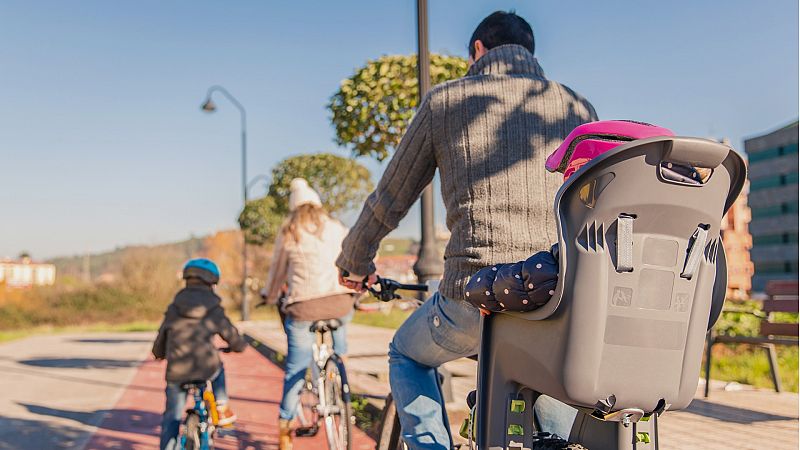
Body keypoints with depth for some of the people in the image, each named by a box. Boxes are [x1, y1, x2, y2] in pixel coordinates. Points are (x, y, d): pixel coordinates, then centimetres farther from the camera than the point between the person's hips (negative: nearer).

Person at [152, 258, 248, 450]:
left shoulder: (173, 308, 10)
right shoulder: (214, 310, 4)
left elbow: (161, 338, 16)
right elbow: (233, 338, 12)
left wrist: (158, 353, 38)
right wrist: (241, 346, 35)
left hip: (176, 373, 1)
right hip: (206, 370, -1)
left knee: (172, 416, 14)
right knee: (218, 369, 33)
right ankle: (222, 410, 30)